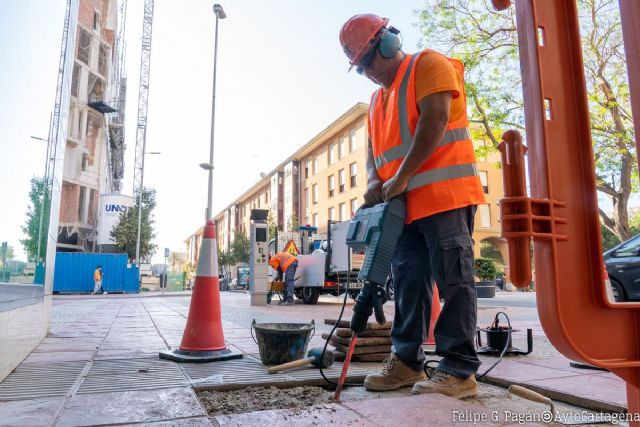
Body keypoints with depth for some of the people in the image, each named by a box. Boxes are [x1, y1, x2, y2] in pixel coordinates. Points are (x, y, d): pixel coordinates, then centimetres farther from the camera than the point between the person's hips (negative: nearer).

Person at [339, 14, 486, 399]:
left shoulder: (428, 64, 1)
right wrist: (375, 181, -1)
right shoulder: (379, 98, 25)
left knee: (453, 281, -6)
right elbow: (375, 146, 21)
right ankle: (407, 363, 16)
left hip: (444, 194, -8)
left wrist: (401, 178, -15)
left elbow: (434, 122, -13)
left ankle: (459, 371, 0)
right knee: (409, 284, 8)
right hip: (405, 204, 8)